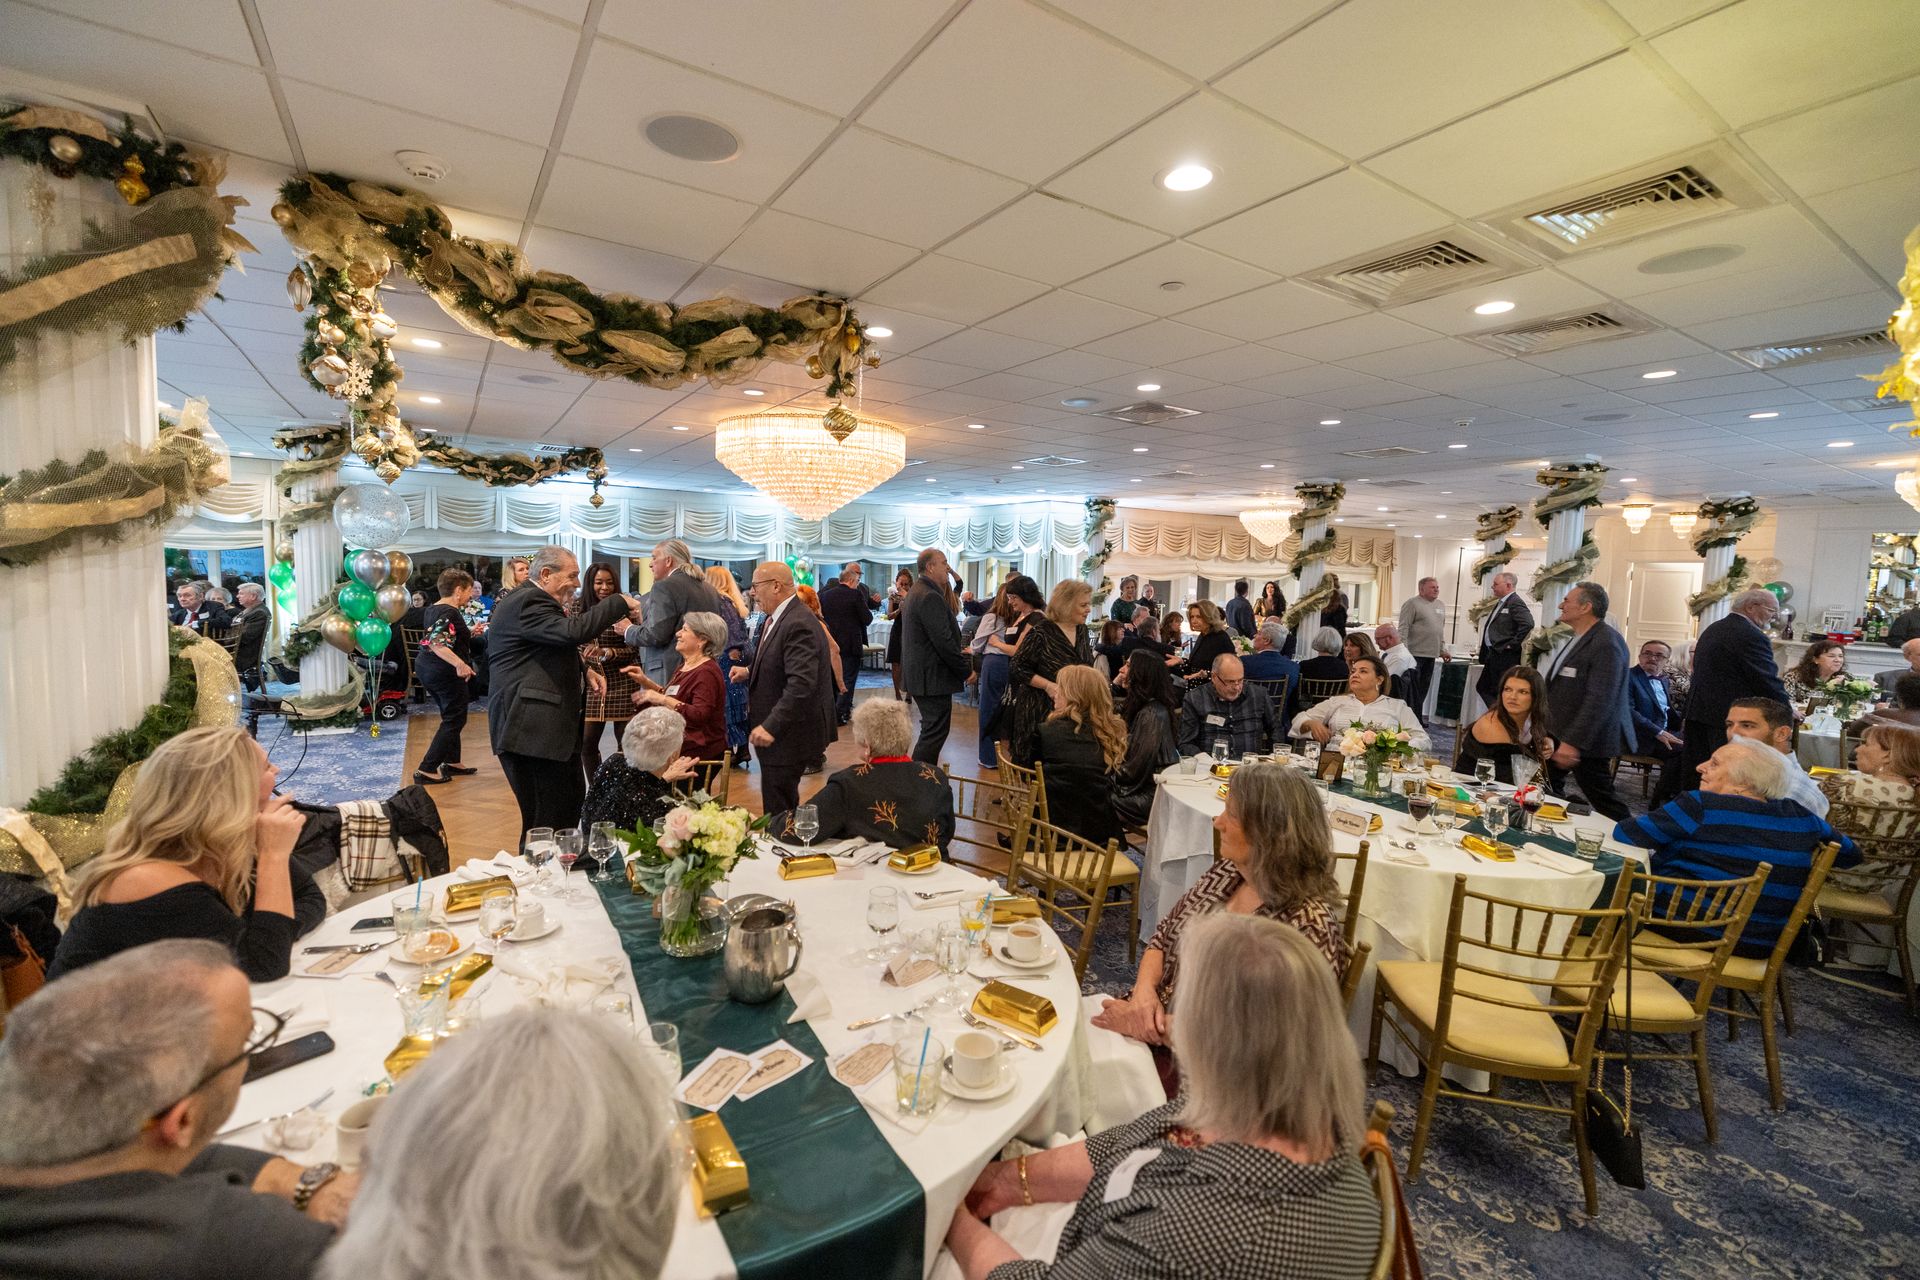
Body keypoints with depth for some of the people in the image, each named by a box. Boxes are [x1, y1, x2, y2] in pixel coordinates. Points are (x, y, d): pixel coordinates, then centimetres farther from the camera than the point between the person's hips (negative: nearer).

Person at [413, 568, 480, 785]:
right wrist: (460, 663, -42)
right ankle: (426, 769, -2)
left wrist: (469, 634, 18)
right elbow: (436, 643, -32)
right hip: (445, 673, -10)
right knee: (454, 721, 0)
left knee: (450, 717, 21)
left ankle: (452, 762, 29)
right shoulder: (450, 613, -19)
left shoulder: (432, 609, 10)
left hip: (426, 668, 10)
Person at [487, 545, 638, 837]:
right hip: (530, 729, -11)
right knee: (547, 822, -6)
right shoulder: (528, 602, -15)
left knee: (573, 801, 18)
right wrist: (619, 603, -19)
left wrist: (584, 669, 12)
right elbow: (572, 632, -30)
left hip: (547, 726, 11)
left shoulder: (532, 600, 19)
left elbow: (557, 648, 30)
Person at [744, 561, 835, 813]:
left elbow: (801, 683, -29)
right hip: (780, 730, 10)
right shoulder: (776, 620, 11)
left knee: (777, 811, -2)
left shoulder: (798, 624, -21)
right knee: (785, 805, 20)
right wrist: (750, 672, 13)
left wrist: (771, 726, -30)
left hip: (789, 734, -10)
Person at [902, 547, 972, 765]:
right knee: (935, 733, -5)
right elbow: (944, 641, -23)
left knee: (931, 731, 18)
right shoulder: (930, 597, -19)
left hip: (919, 673, 11)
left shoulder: (915, 593, 16)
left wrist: (958, 649, 14)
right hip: (933, 677, -11)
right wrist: (967, 670, -13)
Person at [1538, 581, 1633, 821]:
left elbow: (1599, 700, -26)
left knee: (1602, 798, 1)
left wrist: (1573, 742, -27)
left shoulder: (1606, 644, -21)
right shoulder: (1580, 638, 11)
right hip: (1558, 732, 10)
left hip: (1585, 739, -10)